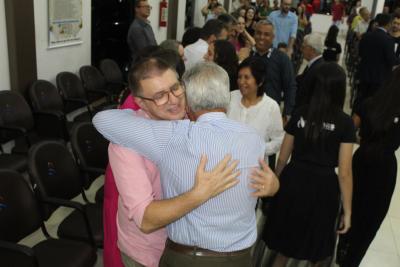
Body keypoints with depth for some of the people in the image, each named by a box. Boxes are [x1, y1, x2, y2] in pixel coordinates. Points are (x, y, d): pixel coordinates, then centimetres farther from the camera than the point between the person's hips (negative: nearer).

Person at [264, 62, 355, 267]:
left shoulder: (299, 115, -2)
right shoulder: (345, 123, -9)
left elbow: (282, 158, 4)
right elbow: (344, 173, -11)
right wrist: (347, 211, -2)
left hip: (293, 181, 2)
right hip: (323, 187, -2)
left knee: (285, 241, 22)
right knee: (315, 247, 23)